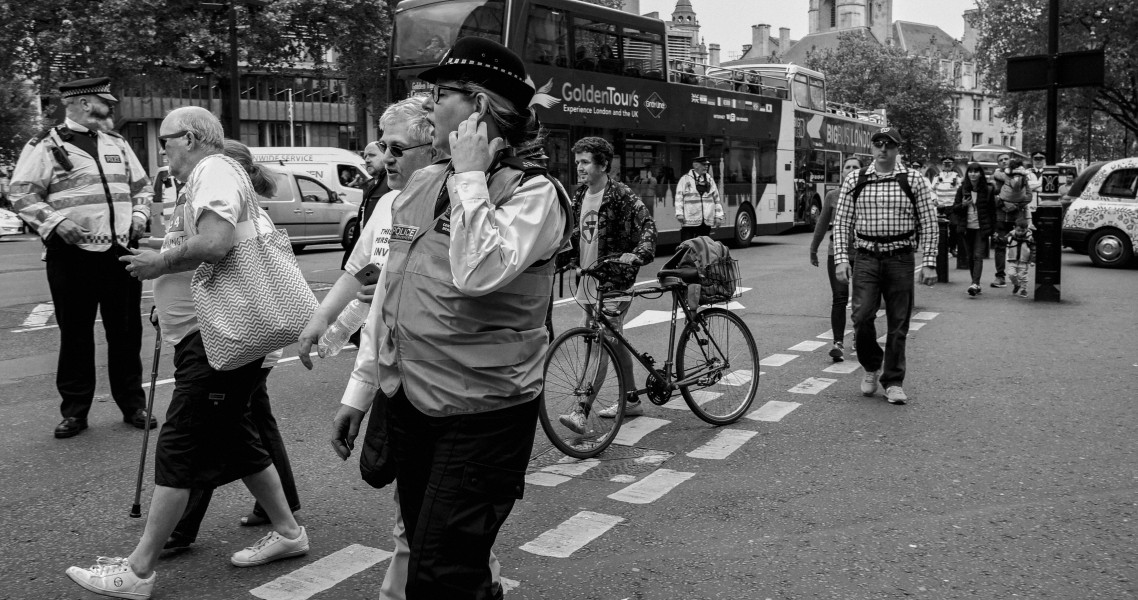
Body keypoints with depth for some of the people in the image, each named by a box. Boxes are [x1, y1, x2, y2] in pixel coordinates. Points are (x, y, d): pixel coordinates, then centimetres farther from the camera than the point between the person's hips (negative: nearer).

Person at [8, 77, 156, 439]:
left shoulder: (117, 144, 17)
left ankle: (133, 404, 19)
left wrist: (140, 215, 6)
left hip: (122, 251, 4)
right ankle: (74, 410, 15)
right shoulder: (46, 146, 0)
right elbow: (22, 194, -4)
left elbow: (142, 186, 23)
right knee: (75, 334, 4)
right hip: (72, 253, -4)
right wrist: (55, 221, -17)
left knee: (126, 332, 8)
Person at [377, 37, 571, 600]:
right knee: (422, 553, 19)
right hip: (409, 406, 7)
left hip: (481, 417, -7)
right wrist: (383, 381, 19)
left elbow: (479, 274, -31)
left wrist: (470, 175, -20)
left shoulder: (532, 192, -13)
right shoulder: (420, 184, 8)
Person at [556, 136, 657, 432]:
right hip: (588, 279, 8)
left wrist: (636, 254, -34)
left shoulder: (621, 195, -10)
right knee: (615, 341, 16)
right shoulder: (579, 196, 12)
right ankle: (632, 401, 29)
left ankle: (582, 411, -18)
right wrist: (560, 257, 9)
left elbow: (647, 226, -18)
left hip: (614, 279, -8)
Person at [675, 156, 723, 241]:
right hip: (689, 221, -4)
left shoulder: (710, 179, 15)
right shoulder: (685, 179, 1)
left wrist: (718, 216, 10)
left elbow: (716, 198, 16)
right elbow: (679, 197, -2)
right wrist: (679, 213, -12)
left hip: (707, 221, 4)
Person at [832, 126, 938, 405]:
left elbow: (929, 224, 2)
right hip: (866, 259, 1)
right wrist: (841, 259, -3)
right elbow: (842, 223, 6)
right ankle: (872, 367, 18)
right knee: (862, 317, -10)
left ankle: (893, 382, 16)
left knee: (898, 324, 3)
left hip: (900, 259, 0)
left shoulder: (914, 181, 3)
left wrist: (929, 263, -4)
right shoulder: (854, 181, 6)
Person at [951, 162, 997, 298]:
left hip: (981, 228, -3)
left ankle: (975, 284, -20)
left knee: (978, 255, -12)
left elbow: (992, 210, 4)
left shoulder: (987, 190, 1)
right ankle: (976, 284, 17)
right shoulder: (962, 189, 5)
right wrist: (963, 205, -14)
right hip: (966, 228, 3)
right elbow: (955, 208, 8)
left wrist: (993, 229, 0)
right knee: (969, 257, 6)